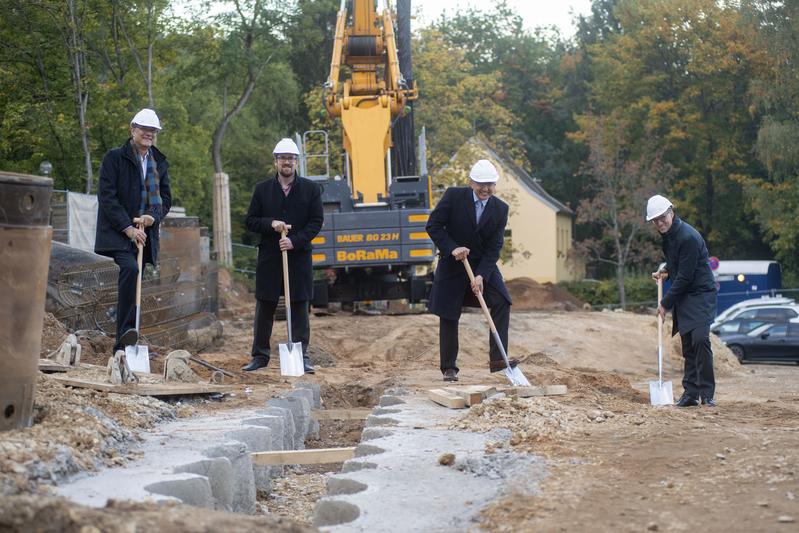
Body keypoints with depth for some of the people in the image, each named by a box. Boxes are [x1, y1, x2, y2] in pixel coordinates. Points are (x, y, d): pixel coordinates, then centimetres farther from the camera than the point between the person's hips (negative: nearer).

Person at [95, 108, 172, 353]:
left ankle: (122, 345, 11)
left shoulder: (160, 163, 15)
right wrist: (127, 227, -16)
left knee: (134, 284, 5)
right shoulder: (114, 158, -1)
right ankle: (126, 331, -30)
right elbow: (107, 196, -8)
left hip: (145, 233, 5)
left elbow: (165, 198, 15)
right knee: (130, 269, -29)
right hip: (118, 232, -5)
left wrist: (154, 216, -7)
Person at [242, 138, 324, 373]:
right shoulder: (262, 189, 7)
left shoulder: (311, 189, 5)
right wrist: (271, 224, -11)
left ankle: (301, 356, 8)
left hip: (299, 257, -1)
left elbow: (316, 221, 0)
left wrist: (295, 241, -13)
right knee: (264, 309, 5)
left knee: (300, 309, 2)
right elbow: (250, 221, 8)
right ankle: (260, 356, 14)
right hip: (269, 258, 1)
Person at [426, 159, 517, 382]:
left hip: (484, 265, 2)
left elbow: (494, 247, -9)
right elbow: (433, 225, -11)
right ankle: (449, 368, 13)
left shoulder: (500, 209, -5)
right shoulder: (453, 196, -11)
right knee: (448, 317, 0)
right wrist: (452, 248, -24)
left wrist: (481, 276, -19)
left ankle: (497, 359, -13)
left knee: (502, 302, -16)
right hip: (452, 265, -2)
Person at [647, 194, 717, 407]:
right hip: (683, 297, 9)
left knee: (700, 339, -19)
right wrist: (666, 271, 10)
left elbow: (685, 276, -20)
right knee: (688, 345, 8)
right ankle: (690, 393, 11)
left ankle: (707, 393, -13)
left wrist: (666, 303, -14)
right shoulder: (668, 235, 10)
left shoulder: (688, 237, -20)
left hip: (700, 294, -9)